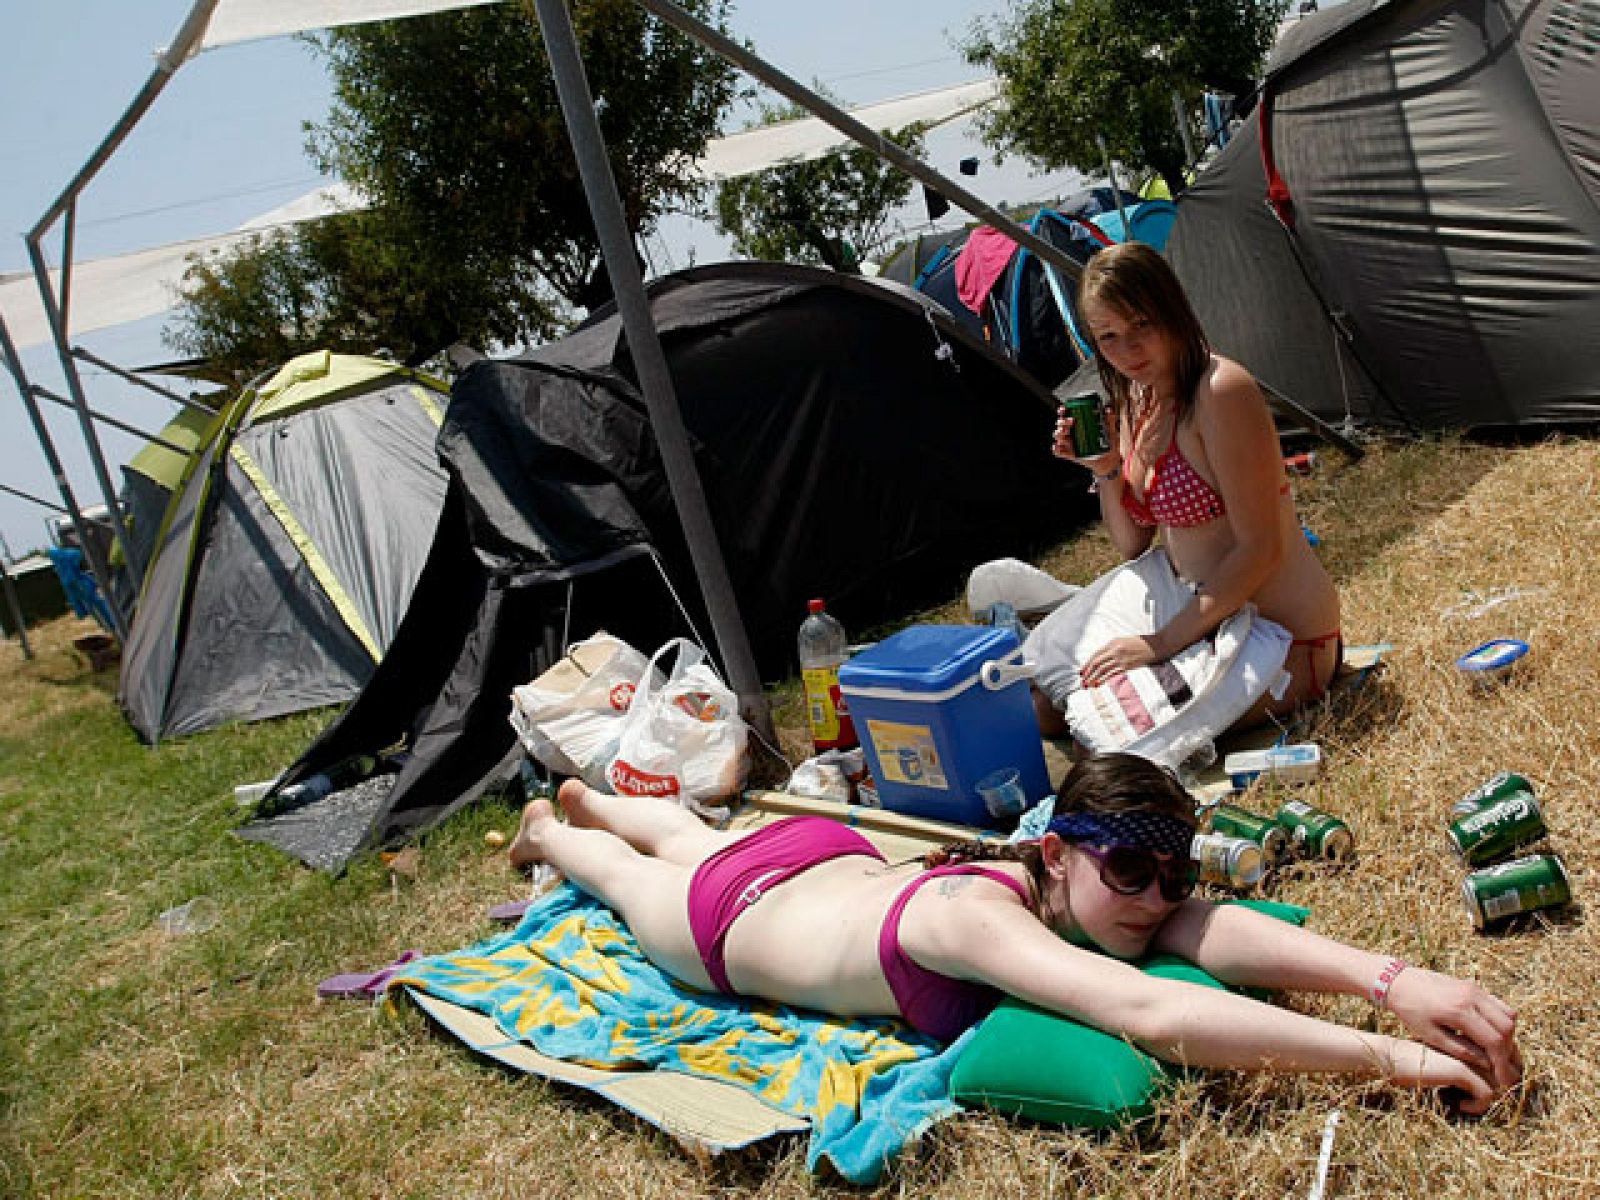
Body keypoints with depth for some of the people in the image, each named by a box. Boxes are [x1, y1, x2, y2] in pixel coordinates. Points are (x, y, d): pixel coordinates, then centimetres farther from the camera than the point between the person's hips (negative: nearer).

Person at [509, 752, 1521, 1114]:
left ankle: (591, 797, 66)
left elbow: (1213, 933, -45)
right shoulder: (980, 917, -49)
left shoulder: (1071, 881, -31)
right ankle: (547, 830, 60)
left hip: (834, 858, 5)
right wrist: (1389, 1057, -64)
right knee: (636, 873, 30)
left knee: (696, 839, 36)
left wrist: (1391, 978, -61)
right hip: (729, 919, -5)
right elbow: (1150, 1017, -63)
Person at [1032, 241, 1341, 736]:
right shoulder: (1134, 404, 5)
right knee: (1048, 704, 0)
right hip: (1211, 623, 7)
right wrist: (1106, 470, -7)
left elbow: (1260, 550, -23)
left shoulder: (1222, 390, -21)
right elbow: (1133, 548, 10)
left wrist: (1162, 642, -23)